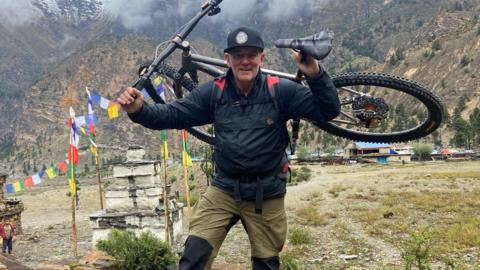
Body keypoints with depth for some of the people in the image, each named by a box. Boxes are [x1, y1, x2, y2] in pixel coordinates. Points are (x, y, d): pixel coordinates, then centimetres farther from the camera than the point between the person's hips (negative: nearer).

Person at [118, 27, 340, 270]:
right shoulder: (213, 92, -4)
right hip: (223, 189, 1)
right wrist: (139, 110, -23)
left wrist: (316, 75, -30)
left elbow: (328, 111, -13)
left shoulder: (281, 91, -10)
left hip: (266, 195, 0)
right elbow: (172, 115, -5)